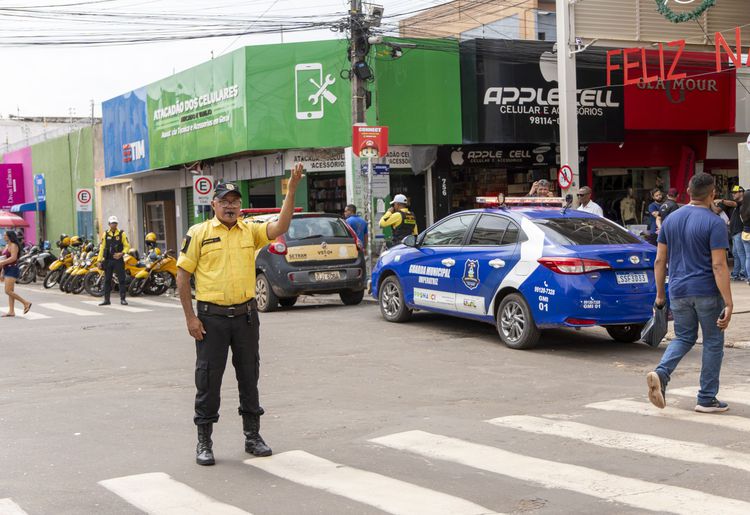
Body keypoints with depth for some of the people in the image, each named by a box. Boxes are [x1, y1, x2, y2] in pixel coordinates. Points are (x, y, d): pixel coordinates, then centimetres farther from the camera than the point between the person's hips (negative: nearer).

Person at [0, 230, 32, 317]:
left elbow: (13, 258, -26)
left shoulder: (13, 245, -12)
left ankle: (26, 303, -5)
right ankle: (11, 311, 8)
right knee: (10, 291, 8)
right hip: (7, 270, 10)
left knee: (8, 291, -14)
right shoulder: (7, 245, 17)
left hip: (12, 269, -10)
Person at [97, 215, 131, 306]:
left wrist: (122, 253, -18)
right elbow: (102, 248, 8)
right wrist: (100, 260, 2)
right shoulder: (105, 234, 8)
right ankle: (106, 299, 13)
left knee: (121, 280, -3)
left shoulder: (122, 234, 1)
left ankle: (122, 299, 2)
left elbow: (127, 246, 0)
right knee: (107, 280, 7)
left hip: (118, 260, -2)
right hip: (108, 260, 2)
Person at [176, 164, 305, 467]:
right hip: (211, 316, -3)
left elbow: (281, 227, -9)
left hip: (245, 314, 3)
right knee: (208, 379, 2)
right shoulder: (199, 233, -2)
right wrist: (190, 317, -8)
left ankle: (252, 436, 23)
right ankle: (204, 441, 14)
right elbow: (183, 275, -2)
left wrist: (291, 190, -17)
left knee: (249, 376, 11)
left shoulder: (250, 231, 7)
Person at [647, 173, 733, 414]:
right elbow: (719, 266, -17)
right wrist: (728, 304, -16)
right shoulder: (714, 223, -11)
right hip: (707, 293, -5)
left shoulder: (671, 220, 6)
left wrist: (660, 294, 15)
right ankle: (707, 399, 14)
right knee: (713, 343, 9)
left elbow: (660, 261, 8)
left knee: (684, 338, 18)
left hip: (678, 292, 5)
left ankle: (661, 373, -8)